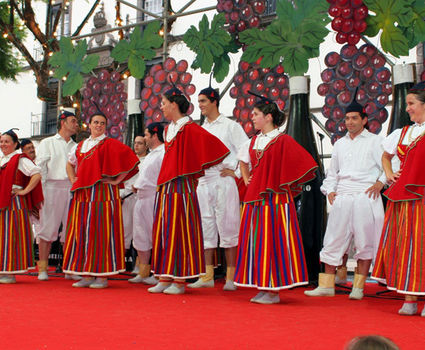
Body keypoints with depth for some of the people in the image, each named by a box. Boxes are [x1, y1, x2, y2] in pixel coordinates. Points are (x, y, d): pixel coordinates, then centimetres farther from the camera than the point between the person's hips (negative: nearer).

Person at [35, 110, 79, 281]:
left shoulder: (76, 147, 20)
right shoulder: (48, 143, 10)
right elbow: (40, 168, 2)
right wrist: (40, 192, -8)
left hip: (72, 190, 3)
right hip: (53, 188, -3)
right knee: (48, 227, -5)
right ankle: (42, 268, 1)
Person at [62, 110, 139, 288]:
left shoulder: (111, 144, 0)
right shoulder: (80, 146, 18)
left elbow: (132, 160, -6)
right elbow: (70, 164, 34)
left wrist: (117, 180, -7)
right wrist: (73, 180, 17)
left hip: (103, 193, -6)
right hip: (82, 194, 6)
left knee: (101, 233, -7)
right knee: (81, 233, 4)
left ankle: (102, 276, -2)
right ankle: (87, 275, 10)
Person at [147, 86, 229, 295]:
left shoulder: (190, 129, -10)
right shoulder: (169, 129, 15)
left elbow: (214, 147, -16)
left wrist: (197, 170, -5)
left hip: (181, 187, -8)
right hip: (165, 187, 9)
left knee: (179, 231, -5)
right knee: (163, 231, 8)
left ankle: (180, 281, 1)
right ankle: (165, 278, 14)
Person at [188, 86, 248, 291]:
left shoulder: (230, 126, 0)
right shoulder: (200, 130, 18)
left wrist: (234, 169, -9)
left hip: (223, 181, -6)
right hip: (203, 182, 6)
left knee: (227, 228, -5)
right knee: (206, 228, 6)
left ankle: (231, 277, 0)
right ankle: (208, 276, 12)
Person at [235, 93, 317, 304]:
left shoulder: (283, 141, -9)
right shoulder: (254, 140, 13)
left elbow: (303, 165, -13)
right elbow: (243, 160, 31)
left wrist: (284, 185, -7)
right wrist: (246, 179, 18)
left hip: (274, 199, -7)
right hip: (255, 198, 7)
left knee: (272, 242, -5)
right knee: (256, 242, 8)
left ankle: (274, 291, 3)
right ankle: (262, 287, 16)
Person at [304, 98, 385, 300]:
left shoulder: (375, 141, 6)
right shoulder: (340, 143, 20)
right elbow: (332, 172, 25)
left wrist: (380, 182, -14)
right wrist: (329, 190, 11)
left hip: (366, 197, -4)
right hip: (341, 198, 4)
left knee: (365, 243, -1)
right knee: (333, 240, 2)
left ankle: (358, 287, 8)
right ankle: (327, 285, 9)